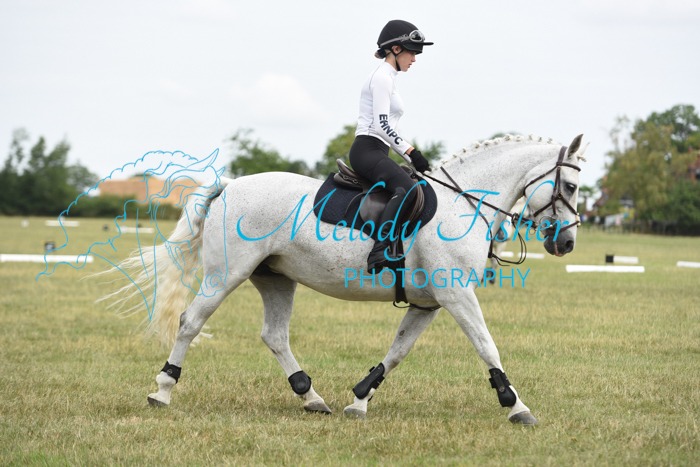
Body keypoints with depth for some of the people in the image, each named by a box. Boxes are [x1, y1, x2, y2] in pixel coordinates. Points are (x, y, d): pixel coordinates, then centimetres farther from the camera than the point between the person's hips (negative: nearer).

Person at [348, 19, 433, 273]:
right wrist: (411, 152, -14)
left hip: (374, 152, 11)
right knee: (407, 189, -33)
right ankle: (379, 251, -47)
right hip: (367, 150, -11)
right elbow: (381, 125, -17)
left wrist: (412, 157, 18)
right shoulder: (382, 77, -7)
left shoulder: (387, 78, 24)